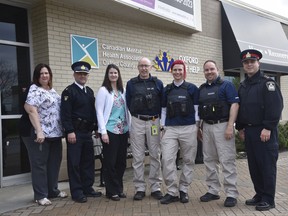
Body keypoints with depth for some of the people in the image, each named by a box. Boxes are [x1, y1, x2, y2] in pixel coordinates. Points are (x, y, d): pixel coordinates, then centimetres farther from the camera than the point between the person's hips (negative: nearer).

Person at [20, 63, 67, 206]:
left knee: (54, 162, 13)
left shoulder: (52, 91, 15)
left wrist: (61, 129, 14)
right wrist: (39, 131, -25)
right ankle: (40, 195, 9)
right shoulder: (33, 89, -8)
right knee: (39, 164, 1)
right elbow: (31, 110, -18)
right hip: (39, 134, -8)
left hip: (55, 134, 8)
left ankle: (53, 190, 27)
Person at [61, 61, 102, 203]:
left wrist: (96, 128, 13)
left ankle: (87, 188, 22)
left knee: (88, 161, 11)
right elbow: (65, 113, -13)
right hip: (75, 132, -7)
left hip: (88, 132, 7)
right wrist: (70, 131, -18)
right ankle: (76, 192, 8)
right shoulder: (69, 91, -6)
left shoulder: (90, 91, 15)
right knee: (74, 162, 0)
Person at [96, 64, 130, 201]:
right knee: (110, 162, 1)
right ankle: (111, 191, 12)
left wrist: (128, 127, 7)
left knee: (121, 161, 10)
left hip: (123, 131, 6)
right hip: (110, 130, -5)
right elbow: (99, 112, -9)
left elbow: (126, 110, 14)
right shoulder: (103, 90, -5)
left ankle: (119, 188, 23)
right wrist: (103, 131, -15)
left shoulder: (122, 91, 11)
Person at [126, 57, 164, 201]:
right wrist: (136, 115, 7)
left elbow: (162, 103, 8)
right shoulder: (131, 83, 7)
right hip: (137, 122, 0)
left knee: (155, 156, 4)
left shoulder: (158, 83, 6)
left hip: (154, 122, 0)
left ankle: (156, 187, 13)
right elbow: (128, 103, 12)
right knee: (138, 157, 1)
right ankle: (140, 188, 10)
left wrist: (157, 117, 1)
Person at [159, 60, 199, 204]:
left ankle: (184, 190, 19)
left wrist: (197, 126, -1)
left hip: (188, 129, -2)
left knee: (188, 160, 5)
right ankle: (172, 191, 2)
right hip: (170, 129, 2)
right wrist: (162, 126, 9)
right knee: (167, 159, -8)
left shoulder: (192, 88, 4)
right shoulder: (166, 89, 12)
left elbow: (197, 108, 4)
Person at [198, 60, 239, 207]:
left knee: (227, 160, -6)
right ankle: (213, 190, 21)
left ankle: (231, 194, 0)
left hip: (222, 126, -6)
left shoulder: (226, 85, -2)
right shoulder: (201, 88, 15)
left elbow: (234, 104, -11)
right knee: (209, 160, 11)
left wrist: (230, 126, -19)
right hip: (207, 127, 6)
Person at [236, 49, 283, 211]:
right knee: (254, 166, 11)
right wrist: (240, 127, 15)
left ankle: (268, 199, 7)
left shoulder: (267, 82, -7)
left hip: (264, 131, -7)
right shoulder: (243, 86, 15)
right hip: (249, 131, 7)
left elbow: (276, 106, -16)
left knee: (267, 165, -1)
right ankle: (260, 195, 23)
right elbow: (240, 107, 21)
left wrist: (268, 128, -20)